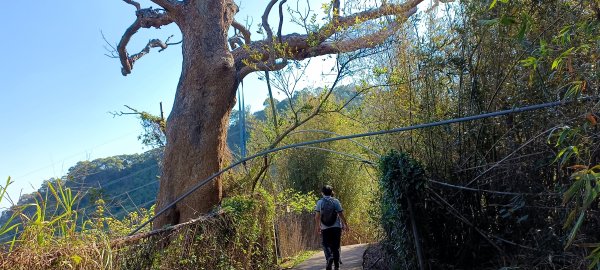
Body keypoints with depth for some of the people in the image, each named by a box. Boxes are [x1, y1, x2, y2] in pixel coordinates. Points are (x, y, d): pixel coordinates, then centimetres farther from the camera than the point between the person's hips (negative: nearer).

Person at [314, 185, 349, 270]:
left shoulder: (319, 202, 0)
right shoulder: (336, 201, -2)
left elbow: (317, 216, -2)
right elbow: (341, 215, -4)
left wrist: (318, 225, 12)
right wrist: (345, 224, 7)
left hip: (325, 228, 0)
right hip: (336, 227, 0)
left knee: (326, 244, 10)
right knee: (336, 246, 9)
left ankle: (329, 257, -17)